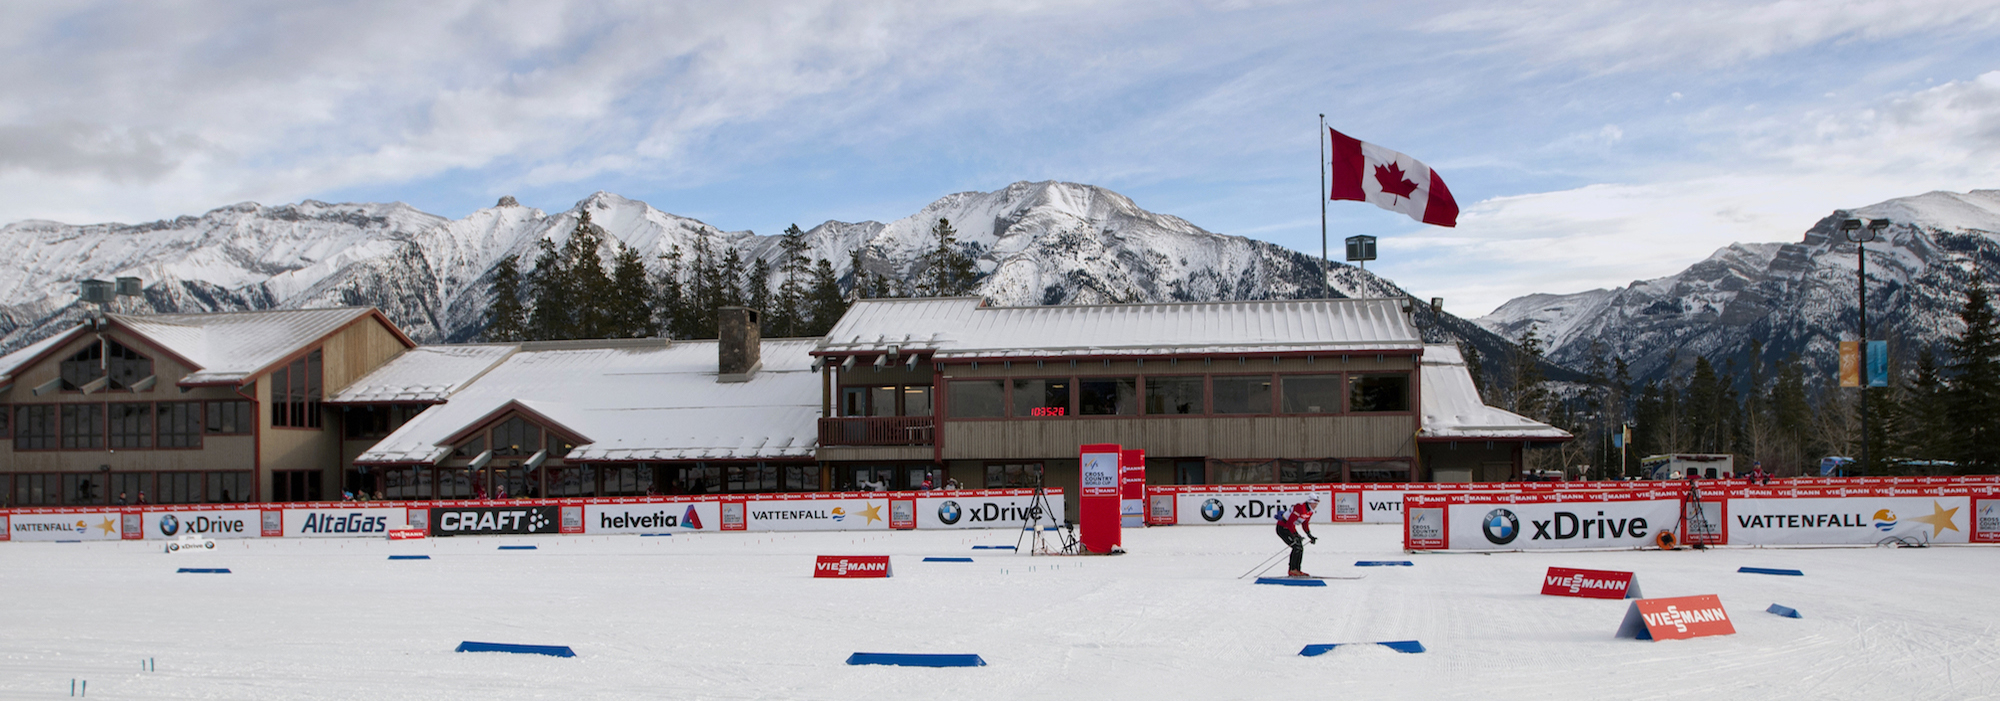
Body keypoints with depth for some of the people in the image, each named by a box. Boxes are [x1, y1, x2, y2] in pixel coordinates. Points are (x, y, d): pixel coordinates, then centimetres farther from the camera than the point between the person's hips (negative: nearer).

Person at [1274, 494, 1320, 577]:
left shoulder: (1310, 511, 4)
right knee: (1297, 547, -16)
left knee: (1300, 548, 7)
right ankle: (1292, 570, -11)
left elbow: (1305, 524, 16)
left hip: (1289, 528, 10)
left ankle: (1296, 570, 14)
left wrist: (1309, 535, 2)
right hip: (1282, 528, -10)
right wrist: (1296, 535, -27)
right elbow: (1290, 522, -28)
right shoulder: (1300, 508, -26)